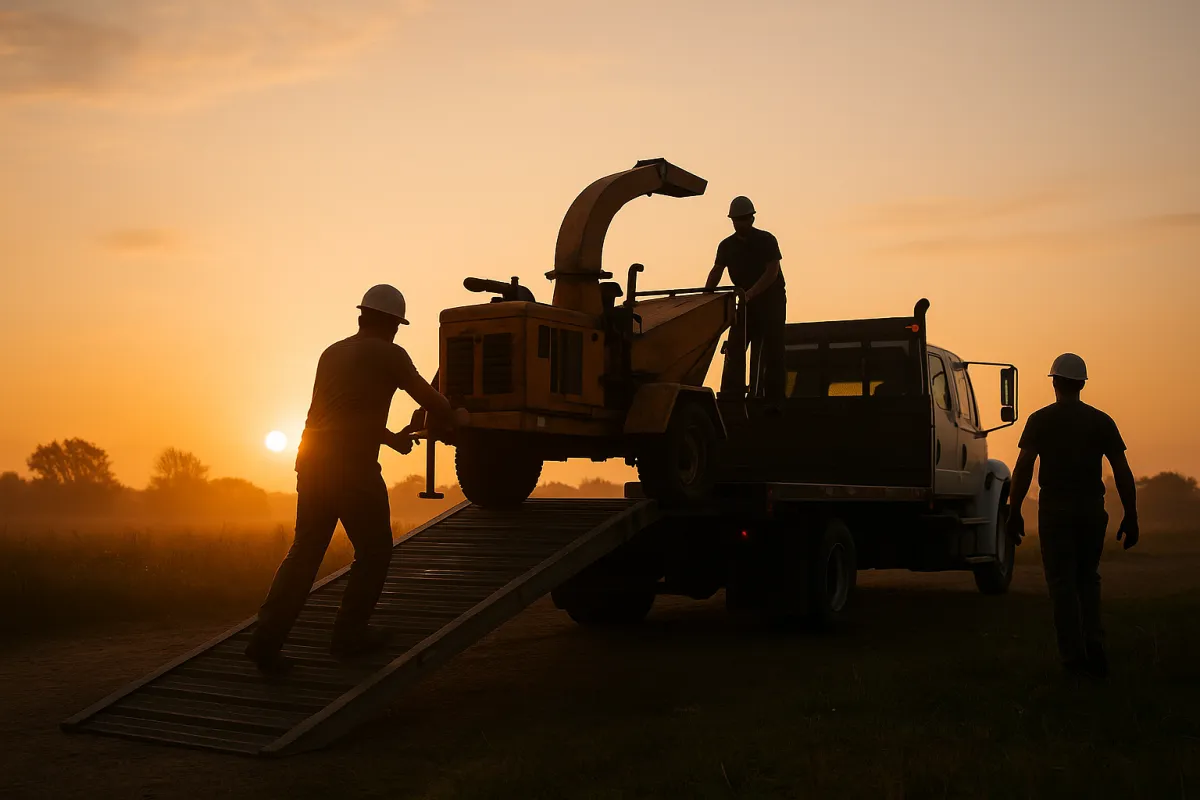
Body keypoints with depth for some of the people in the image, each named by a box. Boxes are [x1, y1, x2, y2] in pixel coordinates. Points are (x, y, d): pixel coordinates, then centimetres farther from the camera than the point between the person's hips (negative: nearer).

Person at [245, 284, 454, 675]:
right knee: (374, 552, 10)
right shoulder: (387, 354, -1)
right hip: (353, 467, -7)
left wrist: (392, 438, 41)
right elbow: (429, 398, 4)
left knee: (304, 552, 10)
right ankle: (349, 635, 14)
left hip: (312, 462, 7)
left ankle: (267, 640, 3)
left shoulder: (332, 353, 20)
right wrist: (453, 421, 25)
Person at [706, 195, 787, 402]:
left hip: (770, 301, -4)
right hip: (746, 302, 5)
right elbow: (716, 271, 4)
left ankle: (774, 398, -5)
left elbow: (772, 272, -19)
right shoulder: (727, 245, 4)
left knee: (772, 353, -6)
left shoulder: (766, 240, -9)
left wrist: (749, 294, -31)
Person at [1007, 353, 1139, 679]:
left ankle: (1074, 657, 3)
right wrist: (1130, 517, 7)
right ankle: (1095, 645, 5)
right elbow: (1123, 473, 2)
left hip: (1055, 509, -2)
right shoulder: (1101, 421, 5)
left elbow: (1023, 468, -10)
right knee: (1087, 578, 19)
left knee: (1062, 582, 4)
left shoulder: (1040, 420, -2)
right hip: (1092, 509, 3)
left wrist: (1014, 512, -6)